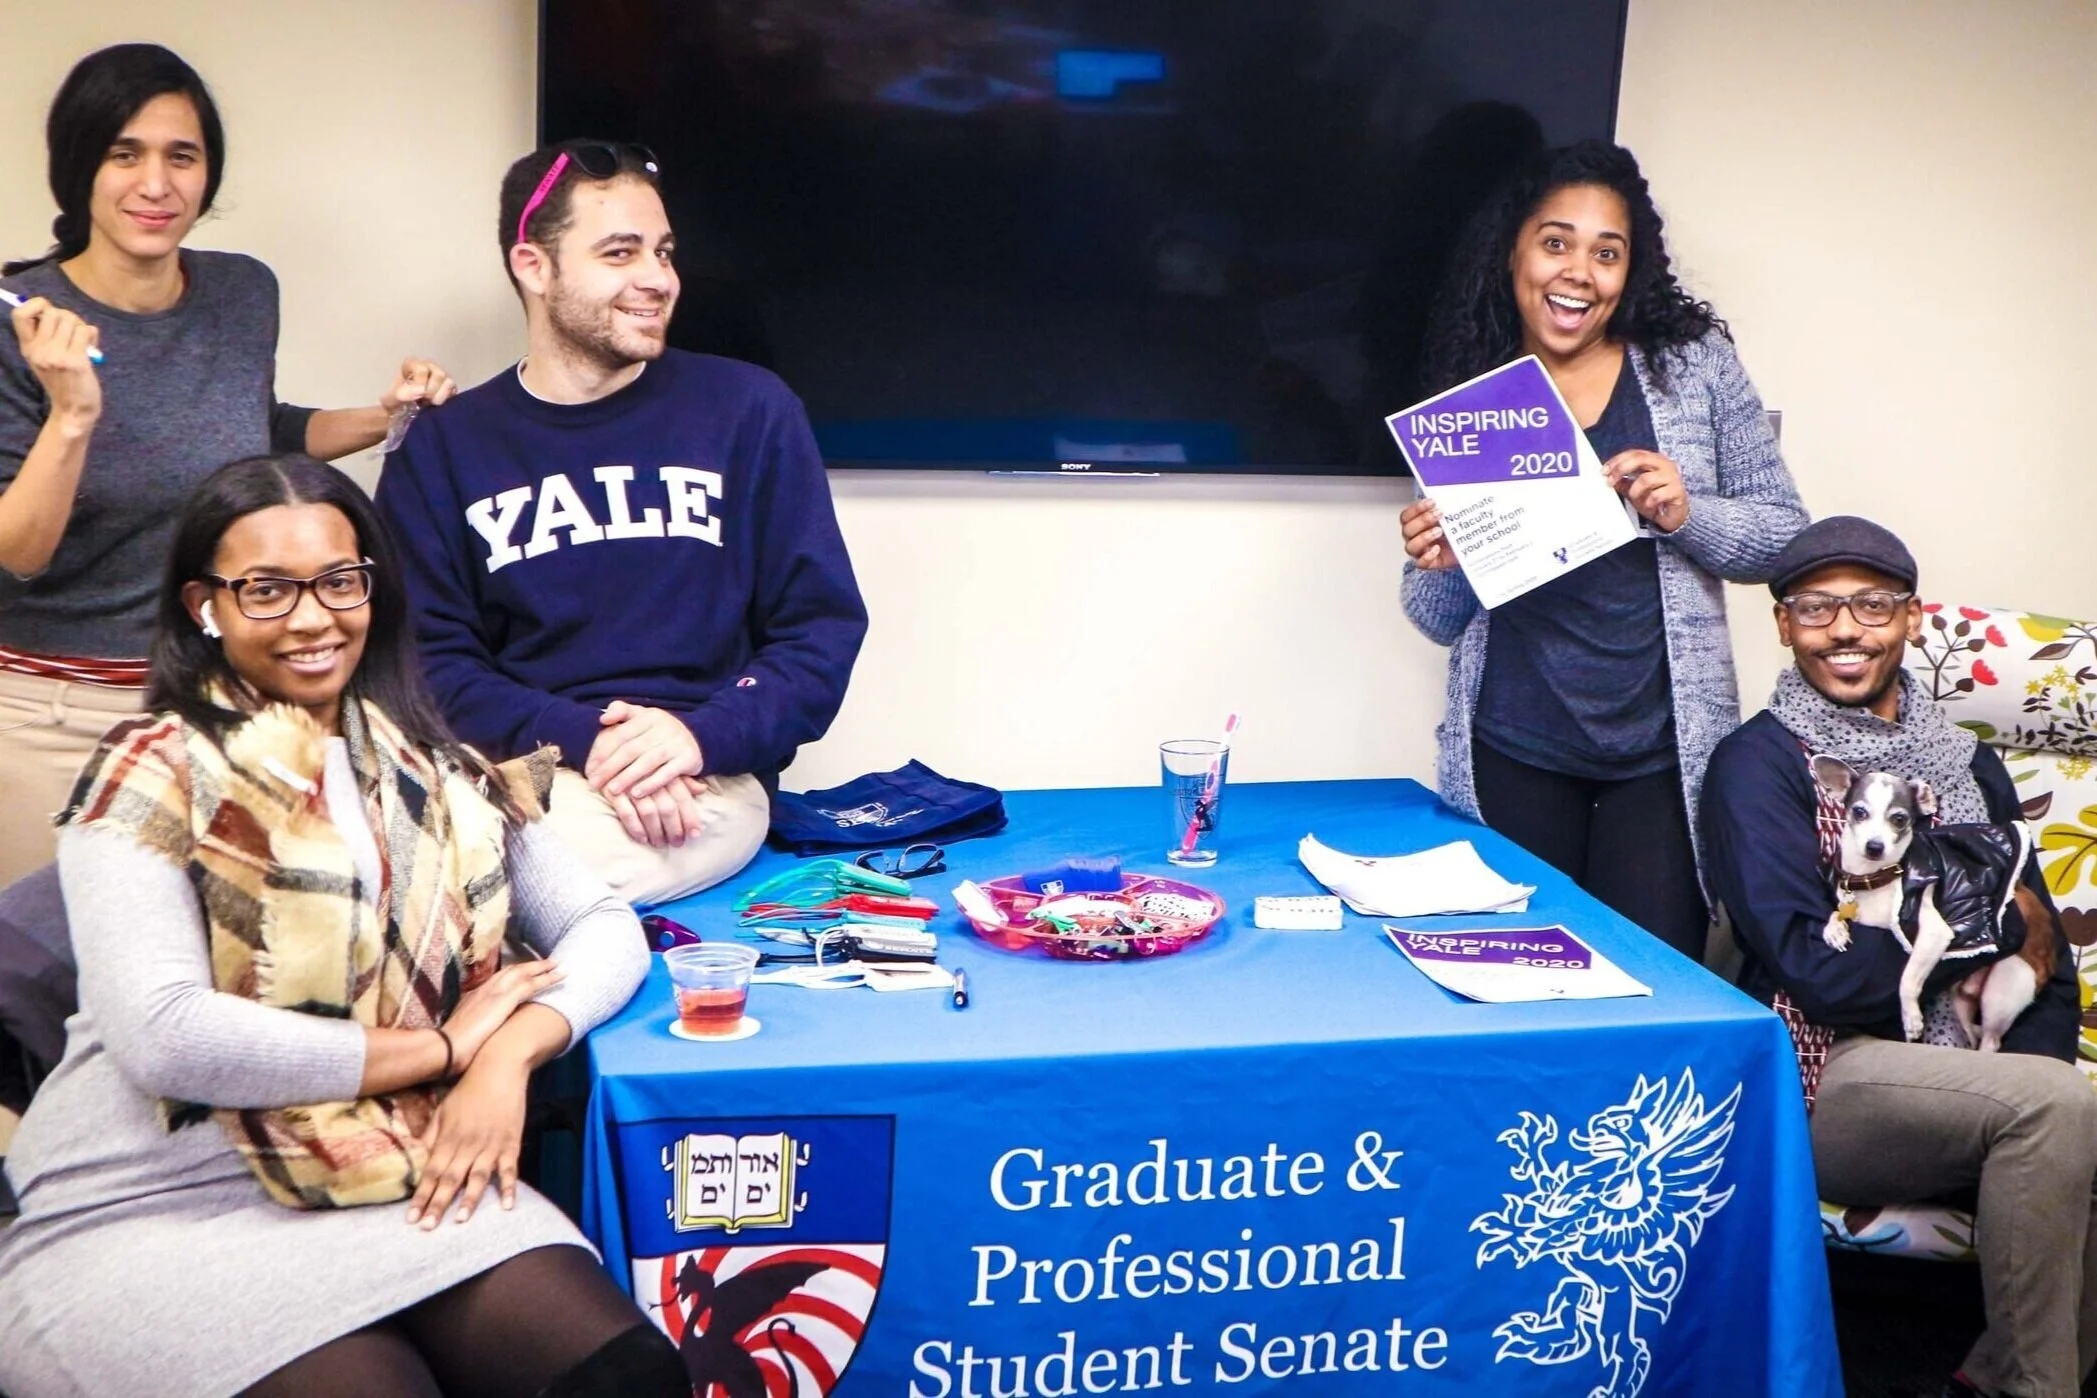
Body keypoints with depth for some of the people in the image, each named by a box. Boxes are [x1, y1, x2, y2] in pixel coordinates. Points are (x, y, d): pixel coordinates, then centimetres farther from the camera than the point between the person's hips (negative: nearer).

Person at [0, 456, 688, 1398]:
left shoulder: (434, 773, 11)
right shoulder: (151, 778, -6)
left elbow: (604, 926, 9)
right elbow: (165, 1037, -17)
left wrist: (508, 1056, -12)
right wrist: (446, 1047, -10)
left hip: (399, 1183, 4)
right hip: (158, 1214, -4)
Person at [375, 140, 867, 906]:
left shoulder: (749, 411, 9)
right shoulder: (442, 447, 11)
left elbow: (822, 628, 5)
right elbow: (431, 659, 3)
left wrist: (701, 736, -13)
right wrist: (583, 738, -16)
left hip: (705, 780, -1)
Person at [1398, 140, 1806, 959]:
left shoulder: (1695, 366, 2)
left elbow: (1786, 535, 3)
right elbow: (1442, 622, 10)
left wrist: (1686, 514, -15)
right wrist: (1437, 567, -13)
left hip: (1661, 752, -1)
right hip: (1511, 757, 1)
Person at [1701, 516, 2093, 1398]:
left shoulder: (1966, 761, 16)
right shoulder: (1758, 765, -3)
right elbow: (1815, 972, -15)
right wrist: (1988, 920, -4)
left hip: (1975, 1073, 6)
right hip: (1825, 1075, -5)